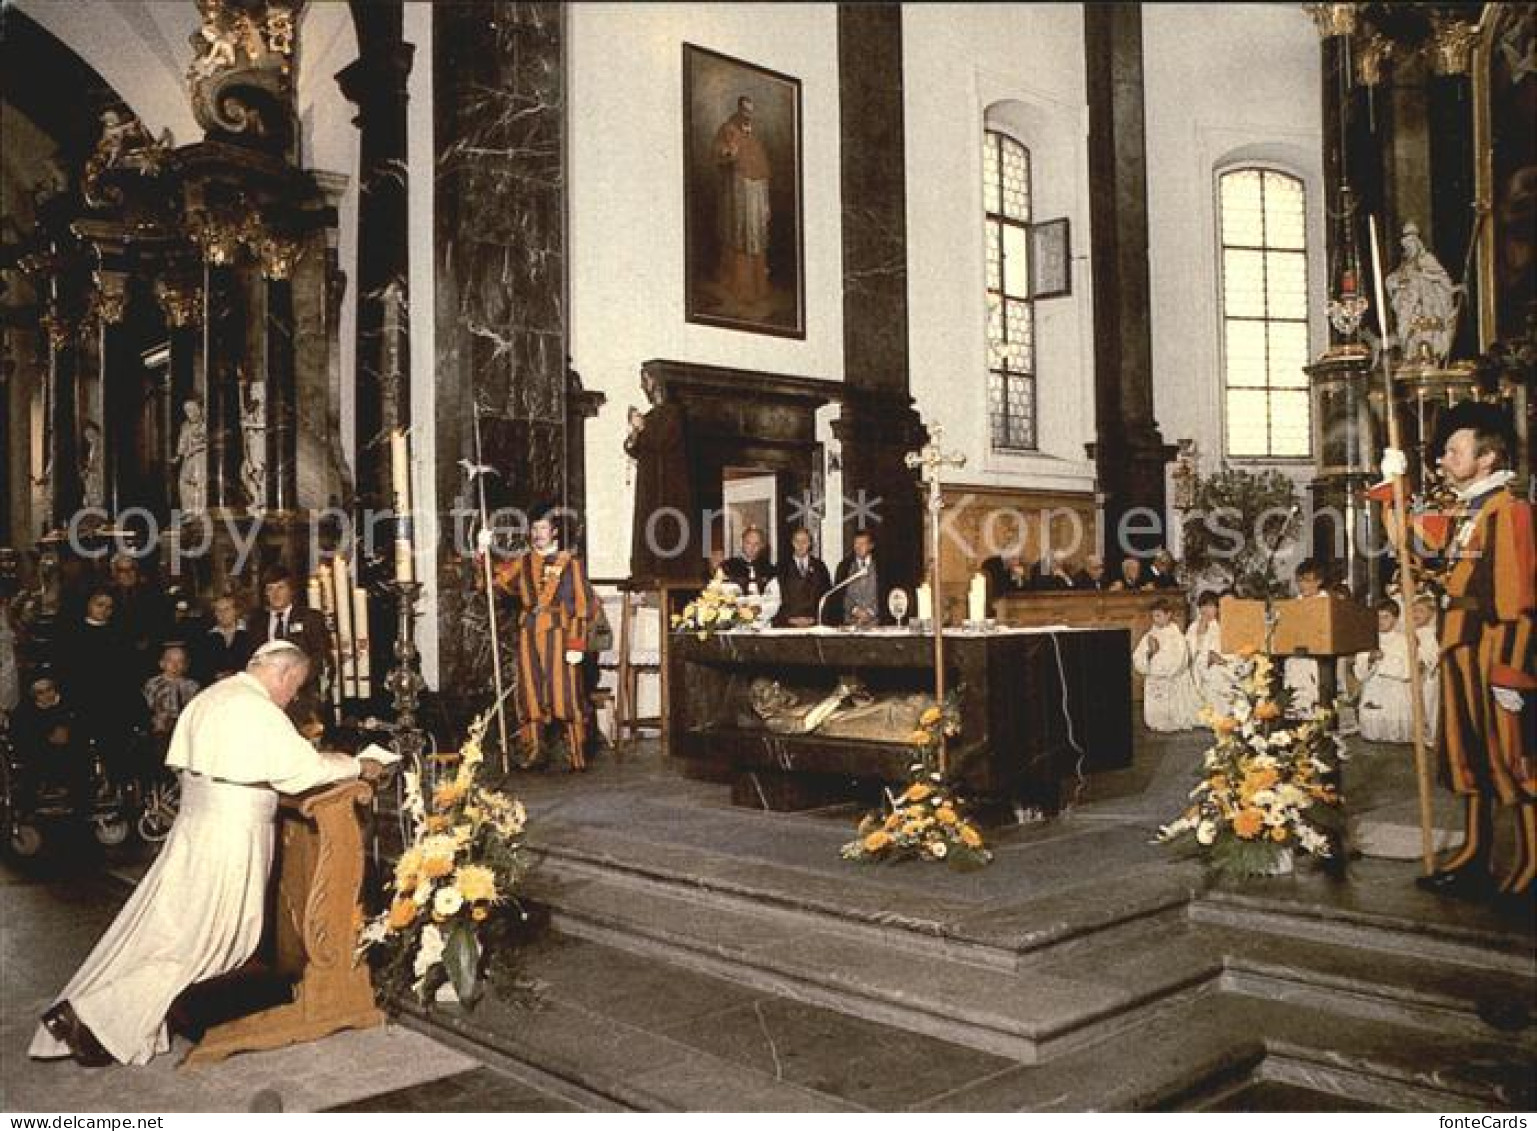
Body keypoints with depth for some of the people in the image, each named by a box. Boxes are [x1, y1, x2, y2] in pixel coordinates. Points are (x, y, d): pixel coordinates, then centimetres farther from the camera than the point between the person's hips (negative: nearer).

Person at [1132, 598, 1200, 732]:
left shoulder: (1177, 637, -7)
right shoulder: (1149, 636, 4)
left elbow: (1176, 664, -16)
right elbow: (1137, 661, -2)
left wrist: (1158, 652, -15)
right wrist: (1149, 653, -18)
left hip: (1174, 687, -3)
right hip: (1154, 685, 3)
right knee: (1155, 723, 7)